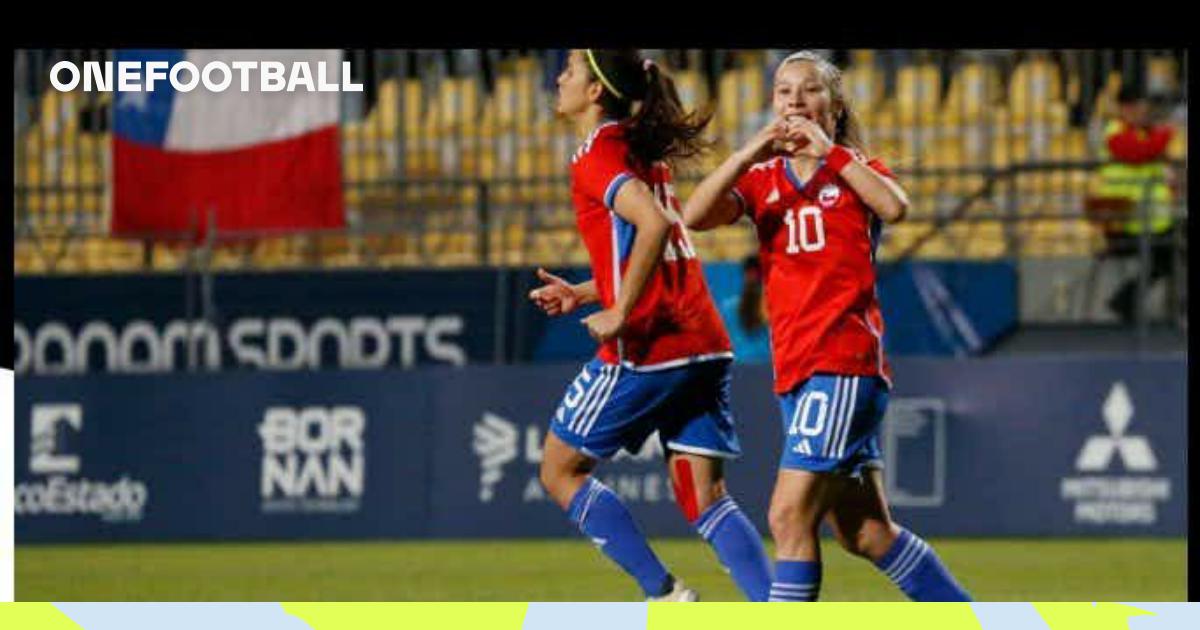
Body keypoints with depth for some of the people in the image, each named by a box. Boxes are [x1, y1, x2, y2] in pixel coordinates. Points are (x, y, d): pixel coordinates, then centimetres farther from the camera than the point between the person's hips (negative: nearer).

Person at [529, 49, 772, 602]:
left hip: (647, 347, -8)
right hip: (703, 344, 8)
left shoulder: (598, 156, -9)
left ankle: (662, 594, 1)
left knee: (561, 471, 9)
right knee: (705, 500, 5)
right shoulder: (643, 152, 18)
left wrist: (619, 314, -21)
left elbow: (653, 225, -26)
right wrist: (583, 293, 22)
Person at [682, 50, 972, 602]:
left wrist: (829, 153, -17)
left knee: (790, 516, -16)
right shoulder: (761, 179, 15)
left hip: (845, 363, -6)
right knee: (865, 534, 10)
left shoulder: (854, 169, 5)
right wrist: (752, 151, -14)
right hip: (795, 369, 6)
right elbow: (695, 216, -5)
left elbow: (895, 207, -19)